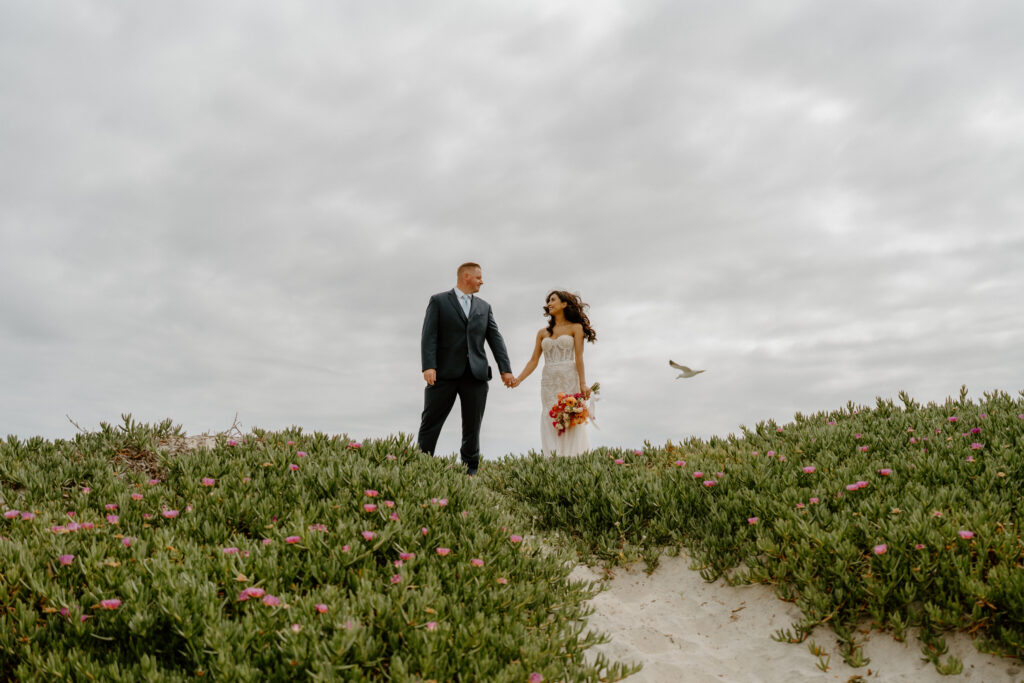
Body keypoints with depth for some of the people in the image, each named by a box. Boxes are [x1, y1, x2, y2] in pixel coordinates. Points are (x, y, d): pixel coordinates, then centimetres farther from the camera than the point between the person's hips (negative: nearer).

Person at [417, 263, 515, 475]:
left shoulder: (484, 307, 18)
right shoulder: (439, 301, 5)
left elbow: (495, 339, 12)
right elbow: (429, 336, -4)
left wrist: (505, 369, 1)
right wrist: (428, 366, -17)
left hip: (476, 374, 4)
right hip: (445, 372, -4)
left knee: (473, 426, 6)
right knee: (430, 423, -1)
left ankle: (470, 470, 13)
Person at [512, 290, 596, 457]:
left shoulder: (575, 328, 6)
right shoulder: (542, 333, 15)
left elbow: (579, 358, -2)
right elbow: (534, 360, 10)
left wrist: (583, 384, -11)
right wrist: (518, 379, -3)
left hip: (569, 380, -3)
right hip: (548, 381, 3)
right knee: (550, 424, -3)